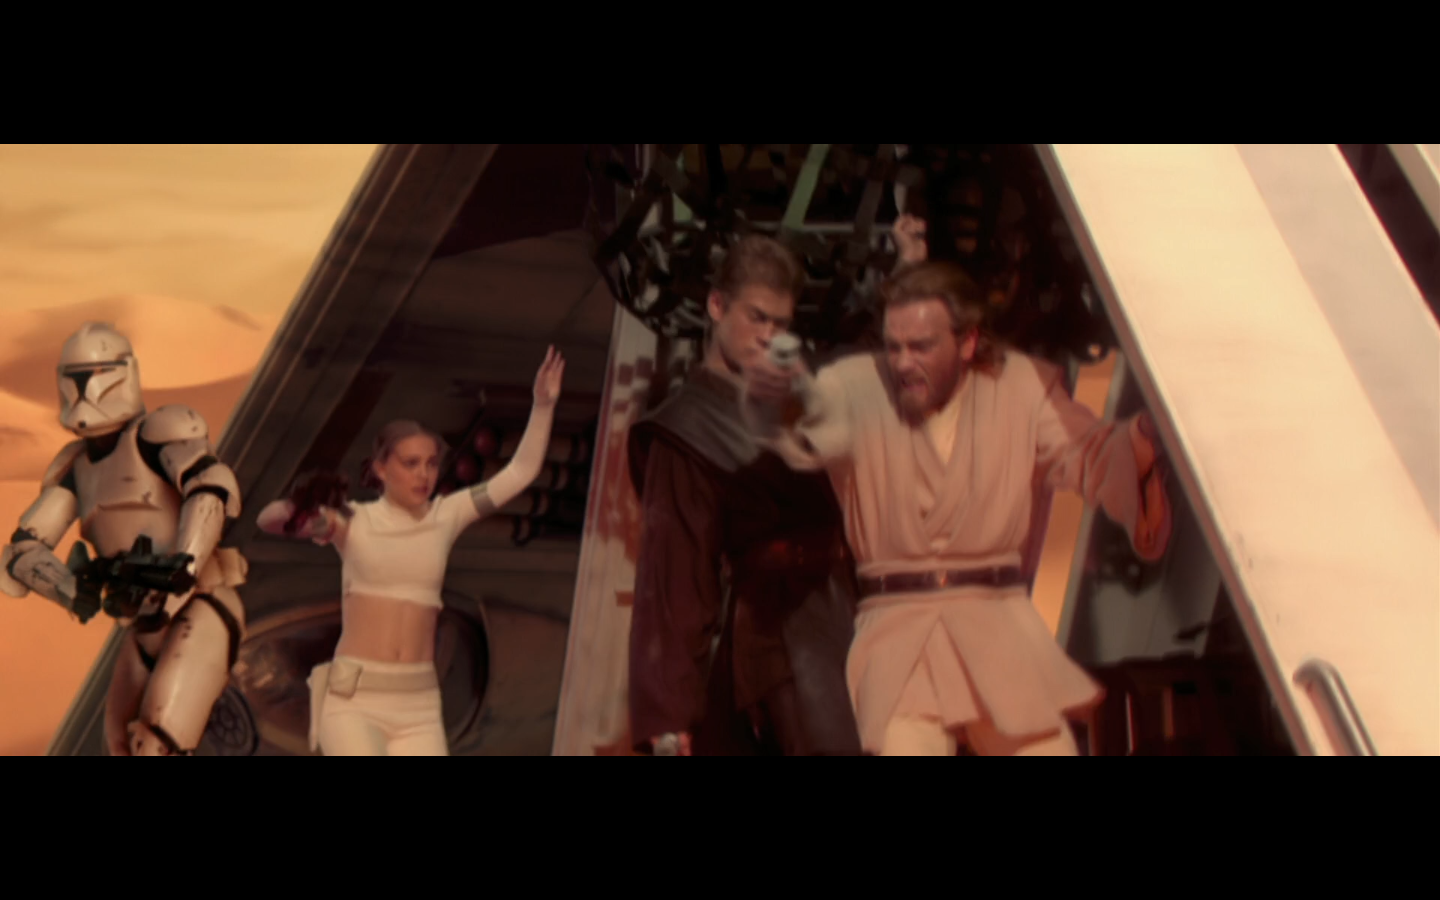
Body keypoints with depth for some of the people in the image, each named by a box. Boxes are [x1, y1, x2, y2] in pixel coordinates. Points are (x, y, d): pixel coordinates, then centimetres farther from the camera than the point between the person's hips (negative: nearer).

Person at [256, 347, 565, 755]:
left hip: (417, 705, 3)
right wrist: (296, 510, -36)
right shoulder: (354, 520, 0)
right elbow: (267, 521, -13)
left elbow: (521, 472, 5)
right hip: (353, 699, -3)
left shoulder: (445, 516, 7)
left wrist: (543, 404, -7)